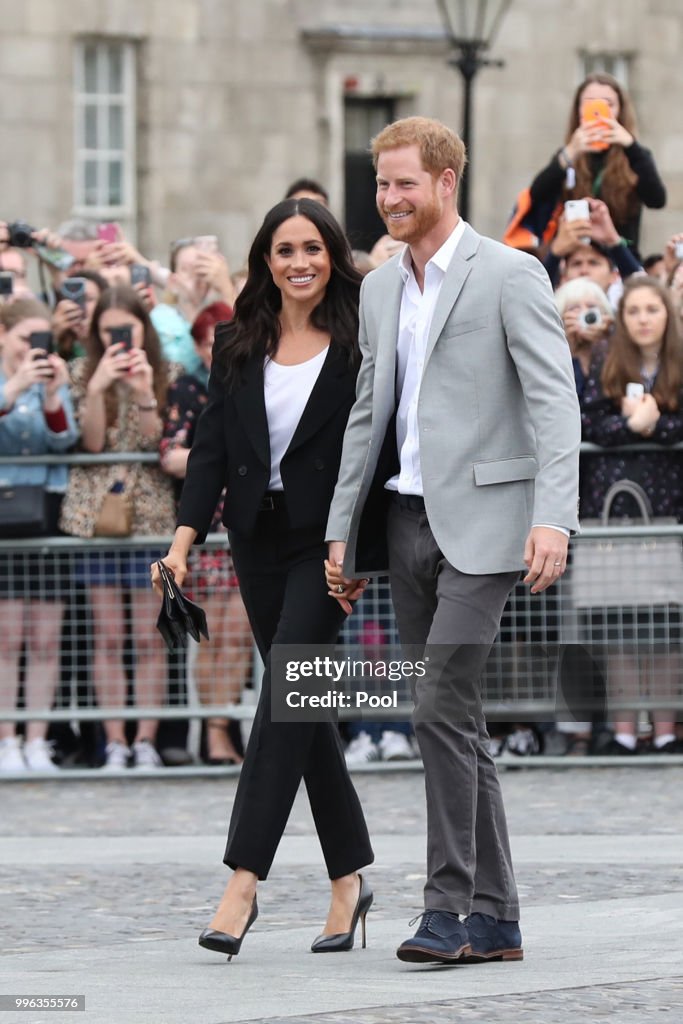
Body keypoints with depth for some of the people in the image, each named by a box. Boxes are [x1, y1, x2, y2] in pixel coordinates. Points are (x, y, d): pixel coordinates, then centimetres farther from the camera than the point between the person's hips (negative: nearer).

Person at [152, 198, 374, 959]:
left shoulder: (360, 345, -3)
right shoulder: (238, 346, 10)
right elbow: (212, 445, 8)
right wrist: (187, 532, -4)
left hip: (326, 541, -5)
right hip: (260, 541, 5)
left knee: (286, 696, -13)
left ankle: (243, 881, -17)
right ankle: (348, 879, 17)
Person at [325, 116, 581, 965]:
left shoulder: (509, 275, -6)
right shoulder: (380, 290, 16)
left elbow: (554, 401, -13)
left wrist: (553, 516, -24)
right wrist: (342, 531, 16)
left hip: (480, 520, -7)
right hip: (407, 520, 7)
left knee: (440, 708, -16)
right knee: (455, 724, 8)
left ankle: (450, 907, -12)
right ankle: (494, 919, 11)